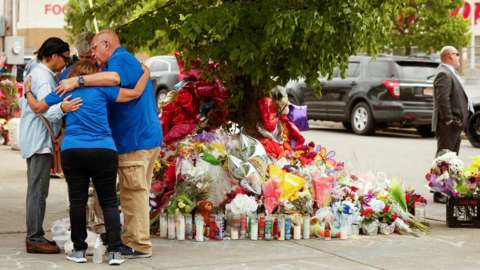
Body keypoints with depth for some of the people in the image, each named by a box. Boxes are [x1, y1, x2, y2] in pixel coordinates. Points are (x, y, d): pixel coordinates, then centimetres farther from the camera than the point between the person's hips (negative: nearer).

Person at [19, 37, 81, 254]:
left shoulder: (35, 73, 18)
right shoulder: (44, 77, -16)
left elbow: (23, 103, 29)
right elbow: (46, 110, -29)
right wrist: (61, 108, -47)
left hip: (32, 140, 11)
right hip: (40, 141, -11)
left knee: (35, 190, 13)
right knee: (38, 190, -9)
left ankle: (34, 236, 18)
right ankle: (35, 239, -8)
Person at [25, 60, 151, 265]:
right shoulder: (101, 88, 7)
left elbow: (37, 107, 18)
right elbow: (135, 93, 6)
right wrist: (146, 73, 22)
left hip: (72, 151, 1)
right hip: (104, 151, -1)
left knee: (77, 201, 8)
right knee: (109, 202, 5)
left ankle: (79, 250, 10)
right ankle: (114, 251, -4)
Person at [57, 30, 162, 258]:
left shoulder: (120, 59, -10)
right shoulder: (130, 62, 25)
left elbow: (114, 77, -33)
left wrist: (78, 81, -34)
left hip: (135, 139, -11)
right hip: (147, 137, 11)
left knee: (134, 193, -7)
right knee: (136, 192, 15)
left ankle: (140, 245, -4)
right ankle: (132, 240, 23)